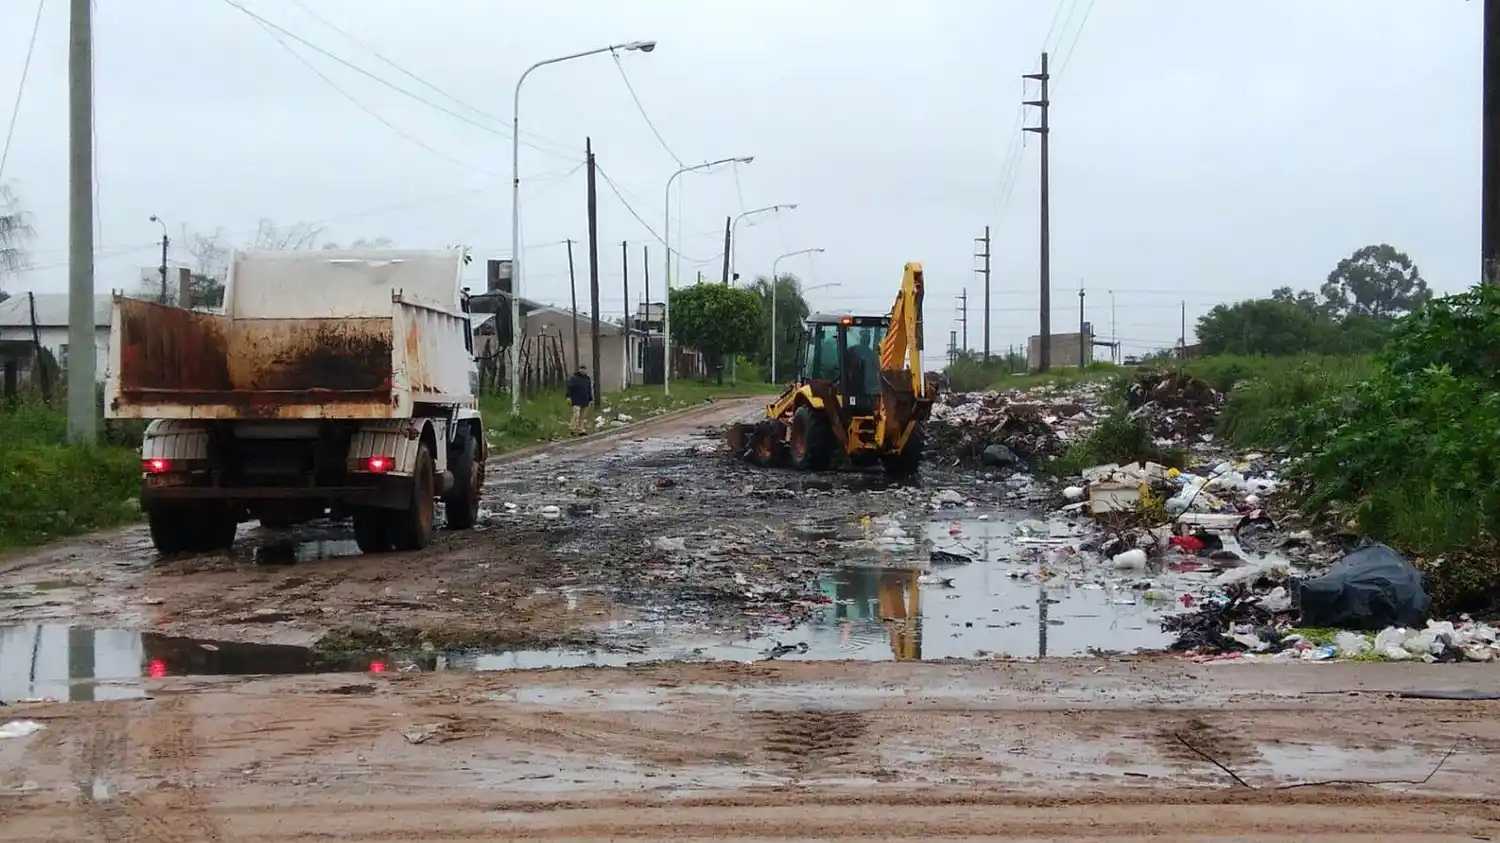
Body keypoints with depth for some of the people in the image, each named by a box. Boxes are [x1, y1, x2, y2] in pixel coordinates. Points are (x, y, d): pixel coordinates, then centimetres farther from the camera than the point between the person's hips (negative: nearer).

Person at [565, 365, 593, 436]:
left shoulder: (588, 379, 15)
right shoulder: (574, 378, -3)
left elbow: (590, 390, 21)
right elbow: (569, 388, -7)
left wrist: (591, 399, 20)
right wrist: (569, 397, -17)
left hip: (585, 401, 6)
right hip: (576, 401, -6)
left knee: (582, 417, 6)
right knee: (576, 415, -15)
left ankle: (580, 431, 11)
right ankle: (574, 430, -10)